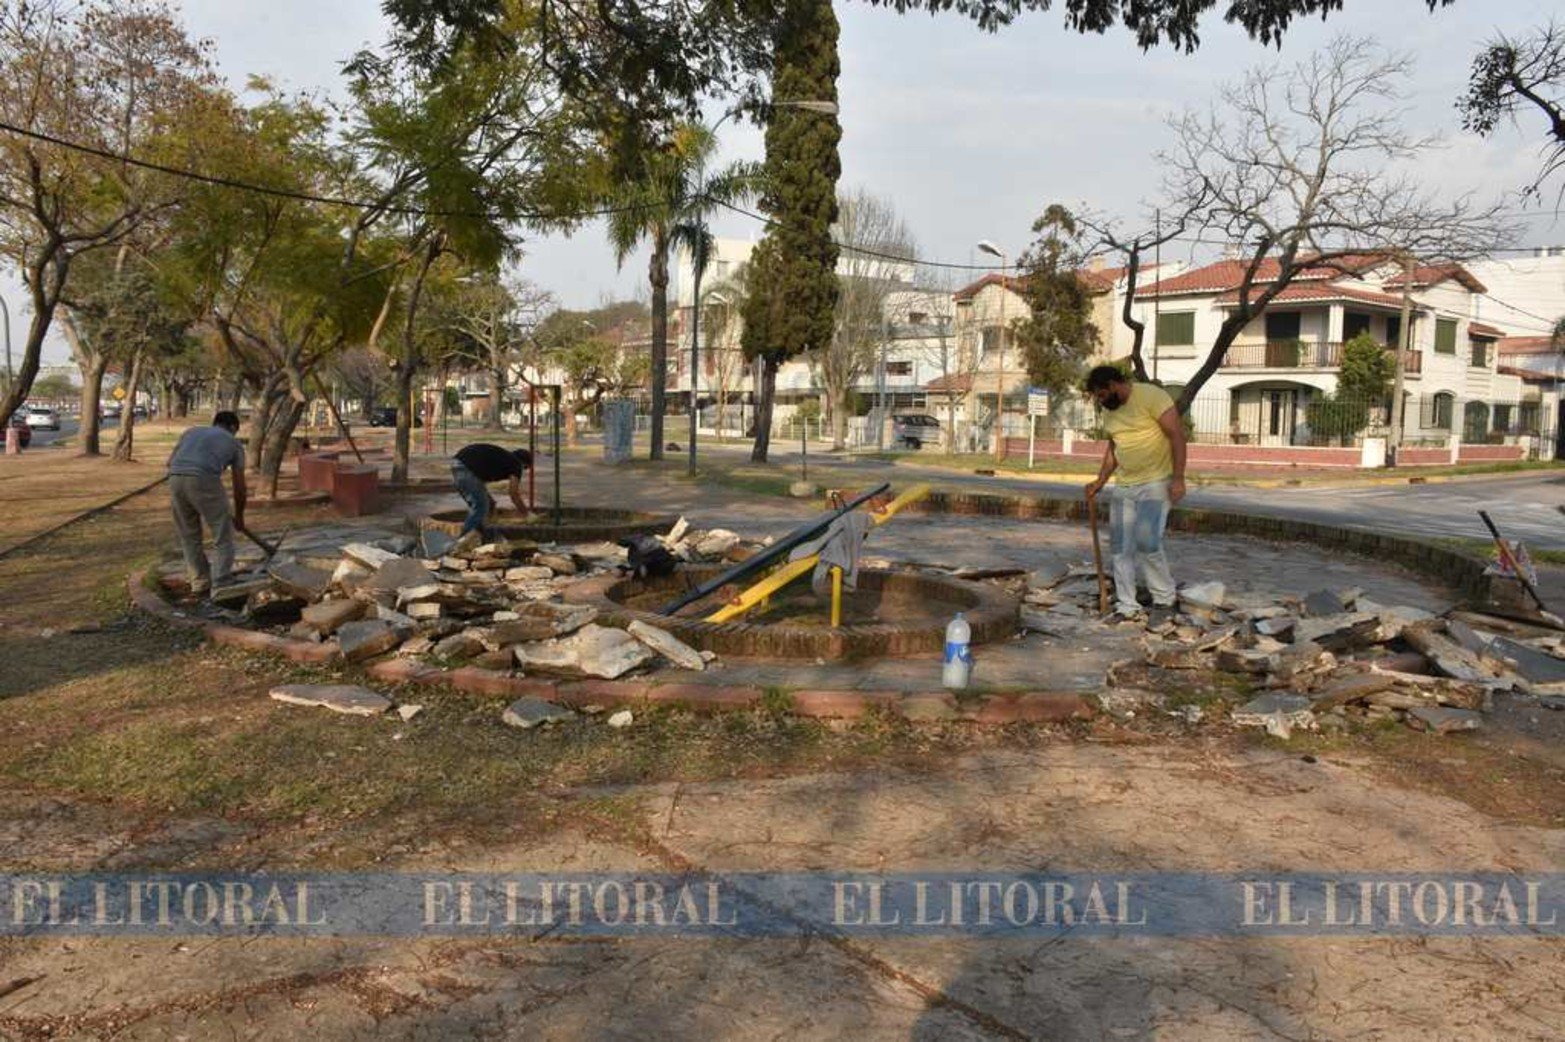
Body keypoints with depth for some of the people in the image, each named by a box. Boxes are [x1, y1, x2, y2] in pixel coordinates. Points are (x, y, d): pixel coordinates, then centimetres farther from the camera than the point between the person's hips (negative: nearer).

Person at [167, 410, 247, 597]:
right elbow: (239, 486, 25)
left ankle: (200, 584, 25)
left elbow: (170, 461, 23)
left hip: (175, 478, 4)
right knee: (222, 536, 9)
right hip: (204, 479, -4)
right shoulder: (234, 443, 23)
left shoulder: (192, 431, 33)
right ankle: (222, 587, 6)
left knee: (189, 537, 19)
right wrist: (238, 516, 37)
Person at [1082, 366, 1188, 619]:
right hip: (1123, 486, 8)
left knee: (1146, 541, -15)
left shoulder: (1151, 396, -14)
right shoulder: (1108, 410, 9)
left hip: (1155, 483, -8)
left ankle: (1165, 597, 6)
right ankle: (1127, 606, 12)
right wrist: (1100, 481, 12)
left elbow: (1177, 434, -16)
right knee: (1120, 546, 4)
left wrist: (1178, 478, -20)